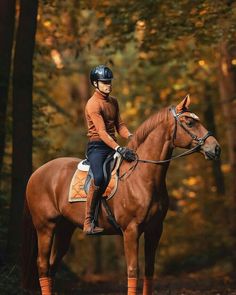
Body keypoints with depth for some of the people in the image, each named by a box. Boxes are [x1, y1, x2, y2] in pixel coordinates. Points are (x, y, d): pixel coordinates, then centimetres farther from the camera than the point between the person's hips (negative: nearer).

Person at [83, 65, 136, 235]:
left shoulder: (113, 101, 14)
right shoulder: (93, 104, -13)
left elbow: (119, 125, 14)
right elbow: (102, 132, -23)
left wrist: (131, 137, -7)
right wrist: (119, 149, -33)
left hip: (113, 145, 9)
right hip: (97, 146, -9)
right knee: (99, 178, -32)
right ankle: (88, 222, -28)